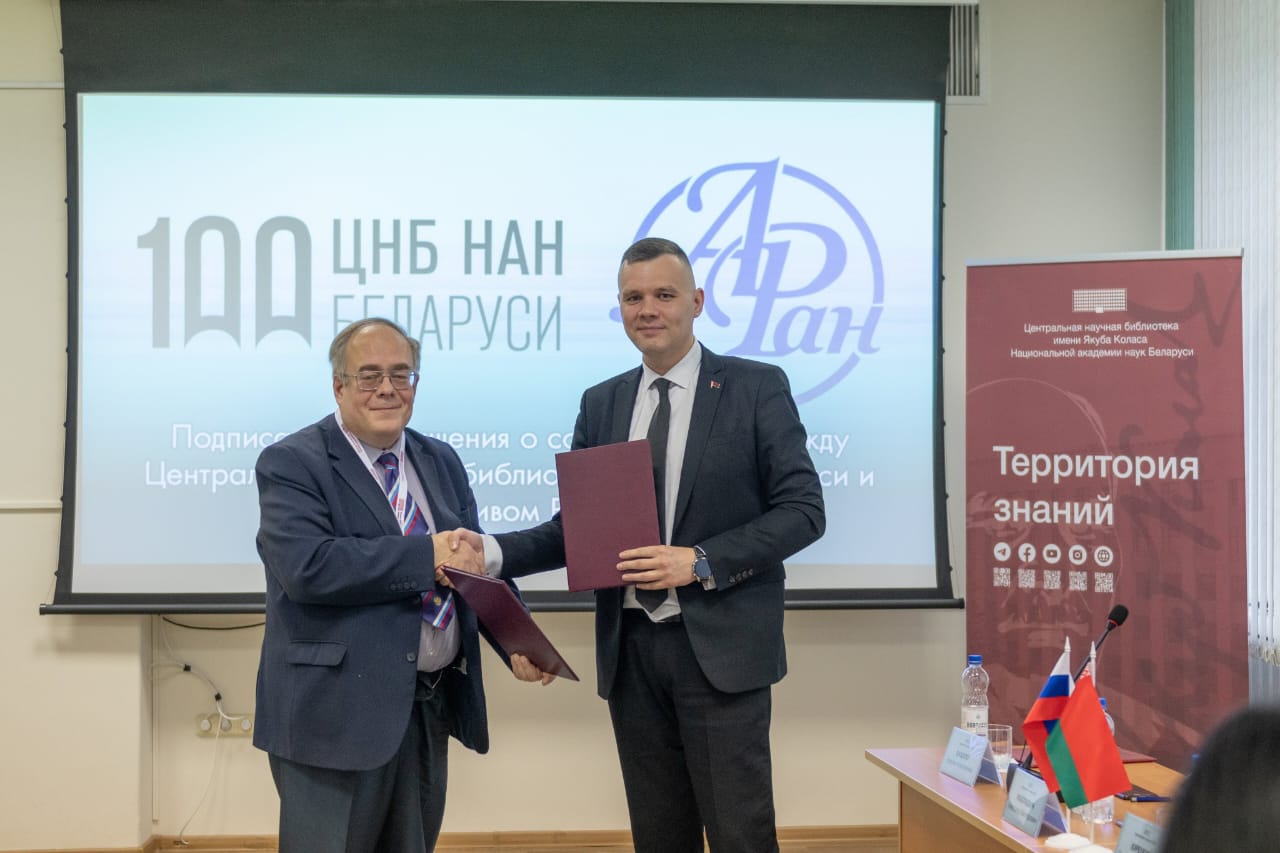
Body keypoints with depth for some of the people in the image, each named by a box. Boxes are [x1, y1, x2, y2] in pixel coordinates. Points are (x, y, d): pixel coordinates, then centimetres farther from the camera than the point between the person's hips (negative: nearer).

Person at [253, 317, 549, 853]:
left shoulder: (441, 461, 13)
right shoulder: (291, 464, -8)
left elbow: (476, 561, 10)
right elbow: (306, 566, -23)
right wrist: (426, 557, -21)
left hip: (432, 709, 6)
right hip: (336, 715, -6)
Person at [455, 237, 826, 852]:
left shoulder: (757, 388, -2)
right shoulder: (601, 404, 11)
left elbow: (802, 510, -6)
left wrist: (699, 563, -17)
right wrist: (493, 552, -7)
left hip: (719, 645, -4)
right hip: (630, 647, 4)